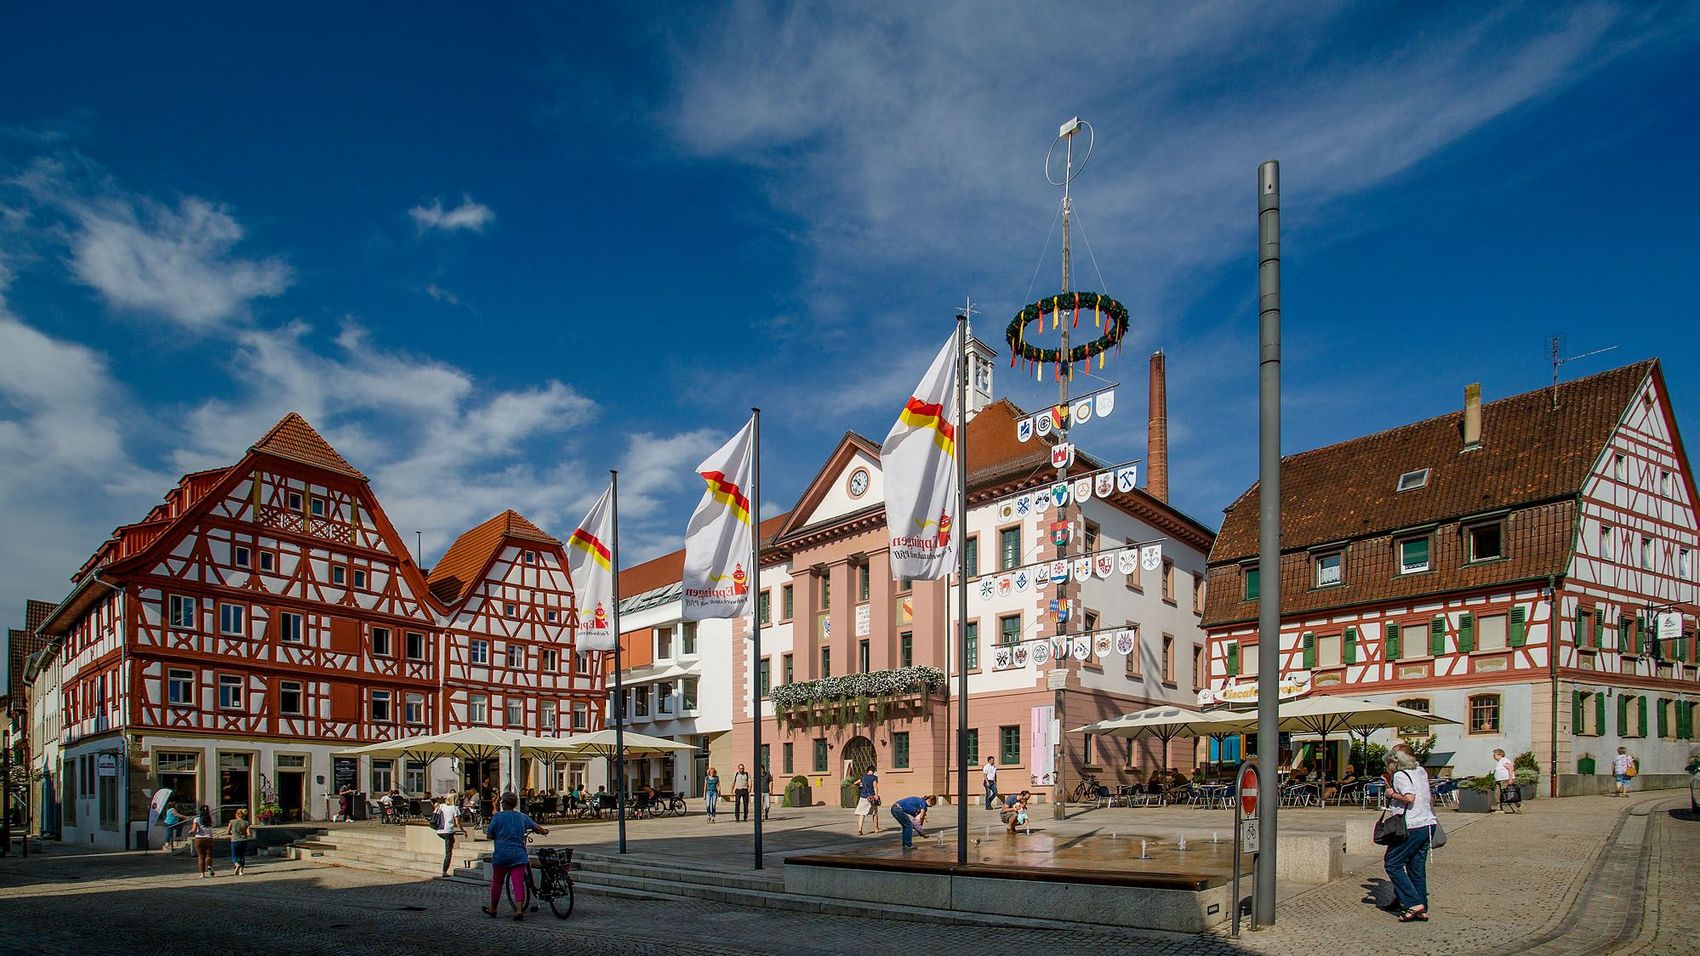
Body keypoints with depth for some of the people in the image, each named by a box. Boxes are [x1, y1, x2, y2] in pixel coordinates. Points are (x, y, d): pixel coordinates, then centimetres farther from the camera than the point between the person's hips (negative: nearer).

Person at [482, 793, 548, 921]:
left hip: (501, 854, -2)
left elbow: (490, 835, -3)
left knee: (497, 882, 14)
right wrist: (545, 831, 34)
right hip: (519, 854, 2)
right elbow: (537, 827, 13)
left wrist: (486, 831, 19)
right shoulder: (522, 817, 6)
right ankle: (519, 910, -13)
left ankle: (492, 909, 28)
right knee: (518, 883, -2)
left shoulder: (497, 816, -4)